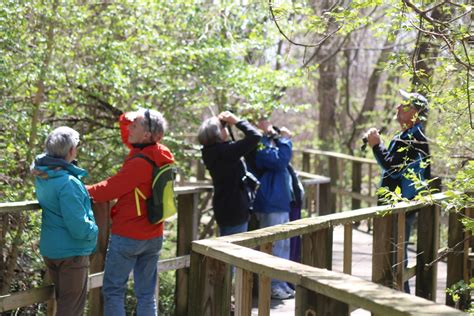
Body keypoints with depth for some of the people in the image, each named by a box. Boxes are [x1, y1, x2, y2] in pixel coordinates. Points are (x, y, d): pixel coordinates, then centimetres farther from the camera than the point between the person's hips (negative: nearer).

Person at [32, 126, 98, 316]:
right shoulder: (68, 183, -25)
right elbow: (79, 227, -26)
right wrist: (94, 230, -5)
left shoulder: (42, 176, -1)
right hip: (71, 252, -8)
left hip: (49, 249, 8)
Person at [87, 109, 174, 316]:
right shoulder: (159, 156, 1)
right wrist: (126, 119, -1)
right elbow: (129, 136, 17)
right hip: (153, 236, 8)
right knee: (146, 294, 11)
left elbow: (109, 189, -14)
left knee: (113, 291, 2)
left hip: (127, 237, -8)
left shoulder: (140, 163, -23)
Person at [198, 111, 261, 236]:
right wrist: (236, 121, -12)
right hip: (234, 210, -9)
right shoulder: (226, 151, -22)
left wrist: (225, 122, 7)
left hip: (223, 208, 9)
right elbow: (255, 136, -25)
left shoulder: (211, 151, 2)